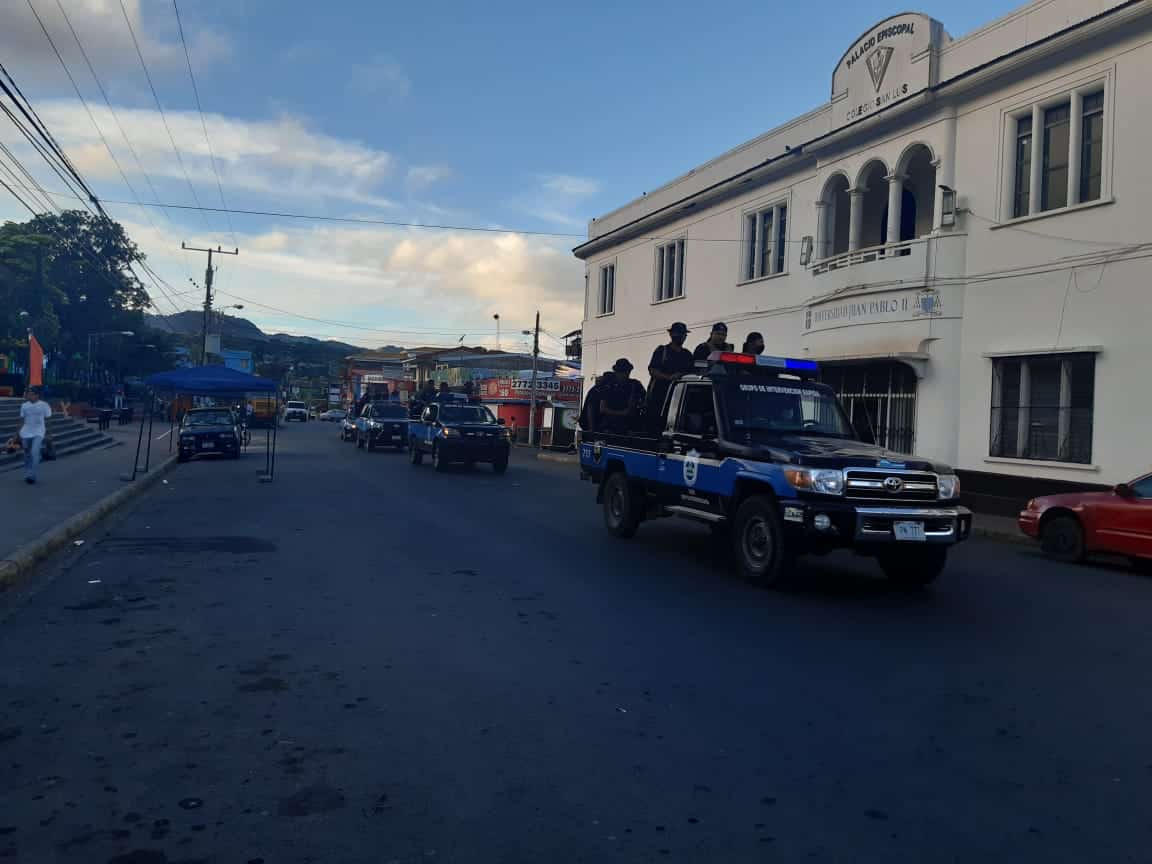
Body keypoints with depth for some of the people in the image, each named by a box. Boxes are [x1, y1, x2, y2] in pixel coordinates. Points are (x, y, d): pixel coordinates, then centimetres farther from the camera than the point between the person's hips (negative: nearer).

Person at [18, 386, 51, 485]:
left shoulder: (44, 405, -3)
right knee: (27, 454, 10)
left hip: (38, 433, -4)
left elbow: (47, 420, 2)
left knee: (34, 452, -20)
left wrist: (48, 435, 1)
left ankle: (31, 475, -18)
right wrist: (19, 434, 8)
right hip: (26, 433, 4)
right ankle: (27, 475, 23)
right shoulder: (24, 406, 6)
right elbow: (22, 420, 11)